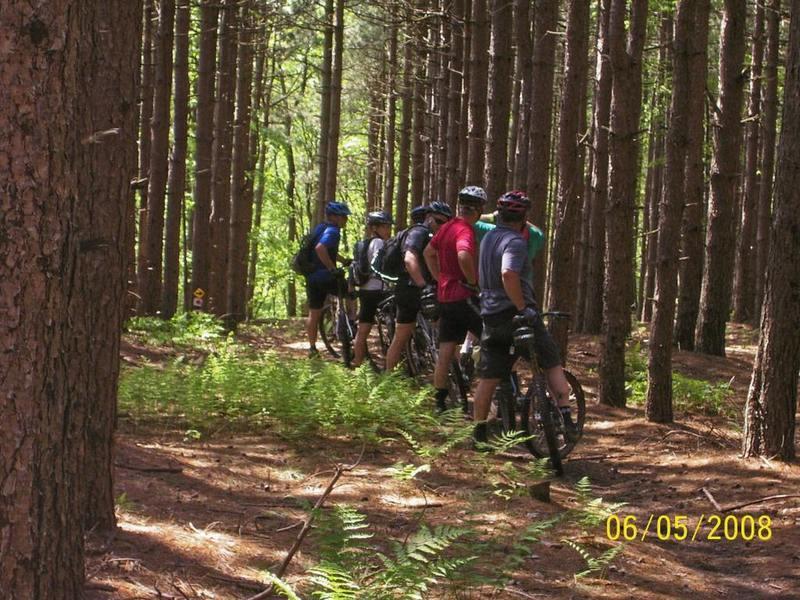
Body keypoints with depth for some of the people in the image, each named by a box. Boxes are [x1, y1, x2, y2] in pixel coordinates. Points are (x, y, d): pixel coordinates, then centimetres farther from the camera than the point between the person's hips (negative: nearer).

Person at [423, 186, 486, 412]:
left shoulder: (447, 227, 11)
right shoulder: (465, 231, -17)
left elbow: (429, 253, 25)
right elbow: (464, 256, -36)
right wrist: (474, 282, -21)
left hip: (445, 296, 9)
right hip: (463, 297, -9)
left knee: (445, 351, 9)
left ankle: (440, 402, 12)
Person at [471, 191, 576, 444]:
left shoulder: (488, 238, 12)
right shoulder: (515, 242, -15)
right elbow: (508, 274, -31)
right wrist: (523, 307, -26)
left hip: (491, 316, 7)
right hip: (516, 314, -7)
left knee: (488, 377, 9)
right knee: (553, 364, 6)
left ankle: (479, 431, 11)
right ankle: (565, 416, -1)